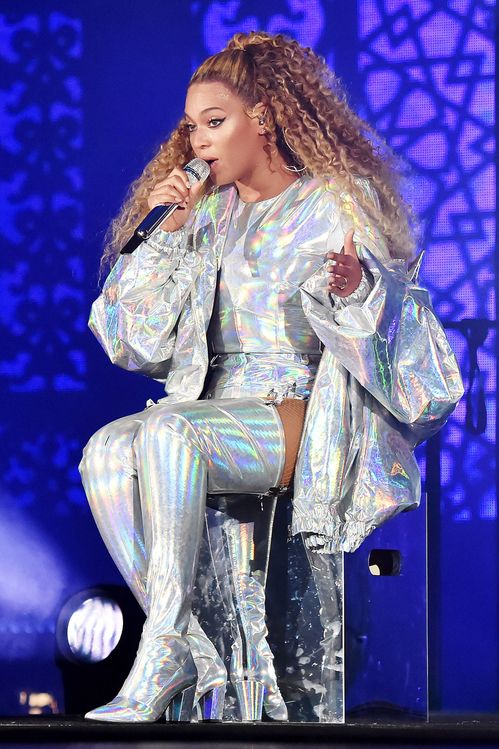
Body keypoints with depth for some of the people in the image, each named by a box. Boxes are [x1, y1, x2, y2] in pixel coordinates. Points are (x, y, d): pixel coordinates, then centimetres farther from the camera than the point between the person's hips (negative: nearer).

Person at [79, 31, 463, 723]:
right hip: (212, 417, 6)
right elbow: (142, 341, 14)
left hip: (300, 422, -6)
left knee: (167, 429, -34)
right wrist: (166, 232, 4)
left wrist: (357, 286, -28)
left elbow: (389, 329, -5)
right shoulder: (208, 213, 17)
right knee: (106, 451, -26)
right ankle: (193, 651, -29)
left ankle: (160, 662, -37)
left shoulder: (337, 205, 2)